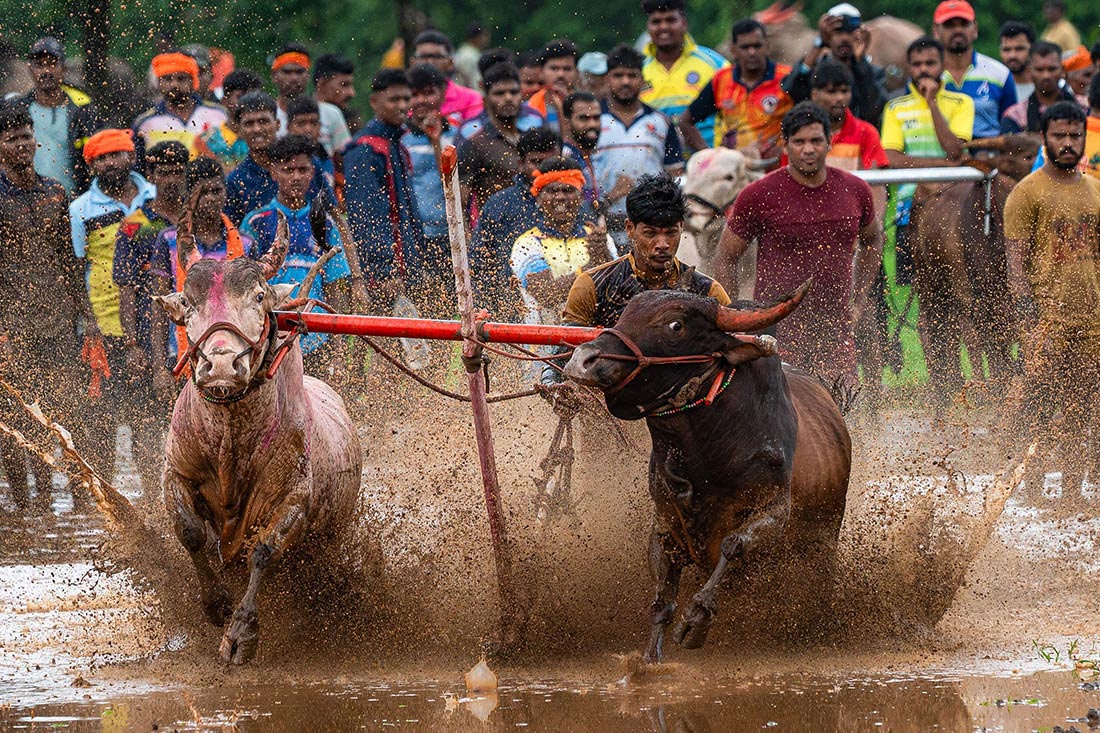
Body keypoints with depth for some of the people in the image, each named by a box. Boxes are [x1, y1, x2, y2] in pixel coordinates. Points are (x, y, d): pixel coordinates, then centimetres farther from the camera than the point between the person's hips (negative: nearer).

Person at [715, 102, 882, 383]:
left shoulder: (855, 191, 6)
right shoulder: (759, 196, -4)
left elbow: (872, 239, 26)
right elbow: (724, 261, 4)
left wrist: (858, 304, 19)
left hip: (836, 329, 3)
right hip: (777, 328, -3)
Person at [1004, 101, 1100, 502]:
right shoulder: (1028, 192, -4)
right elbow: (1016, 265, -9)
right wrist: (1032, 324, -17)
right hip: (1047, 325, -6)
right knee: (1038, 413, -5)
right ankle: (1034, 493, 0)